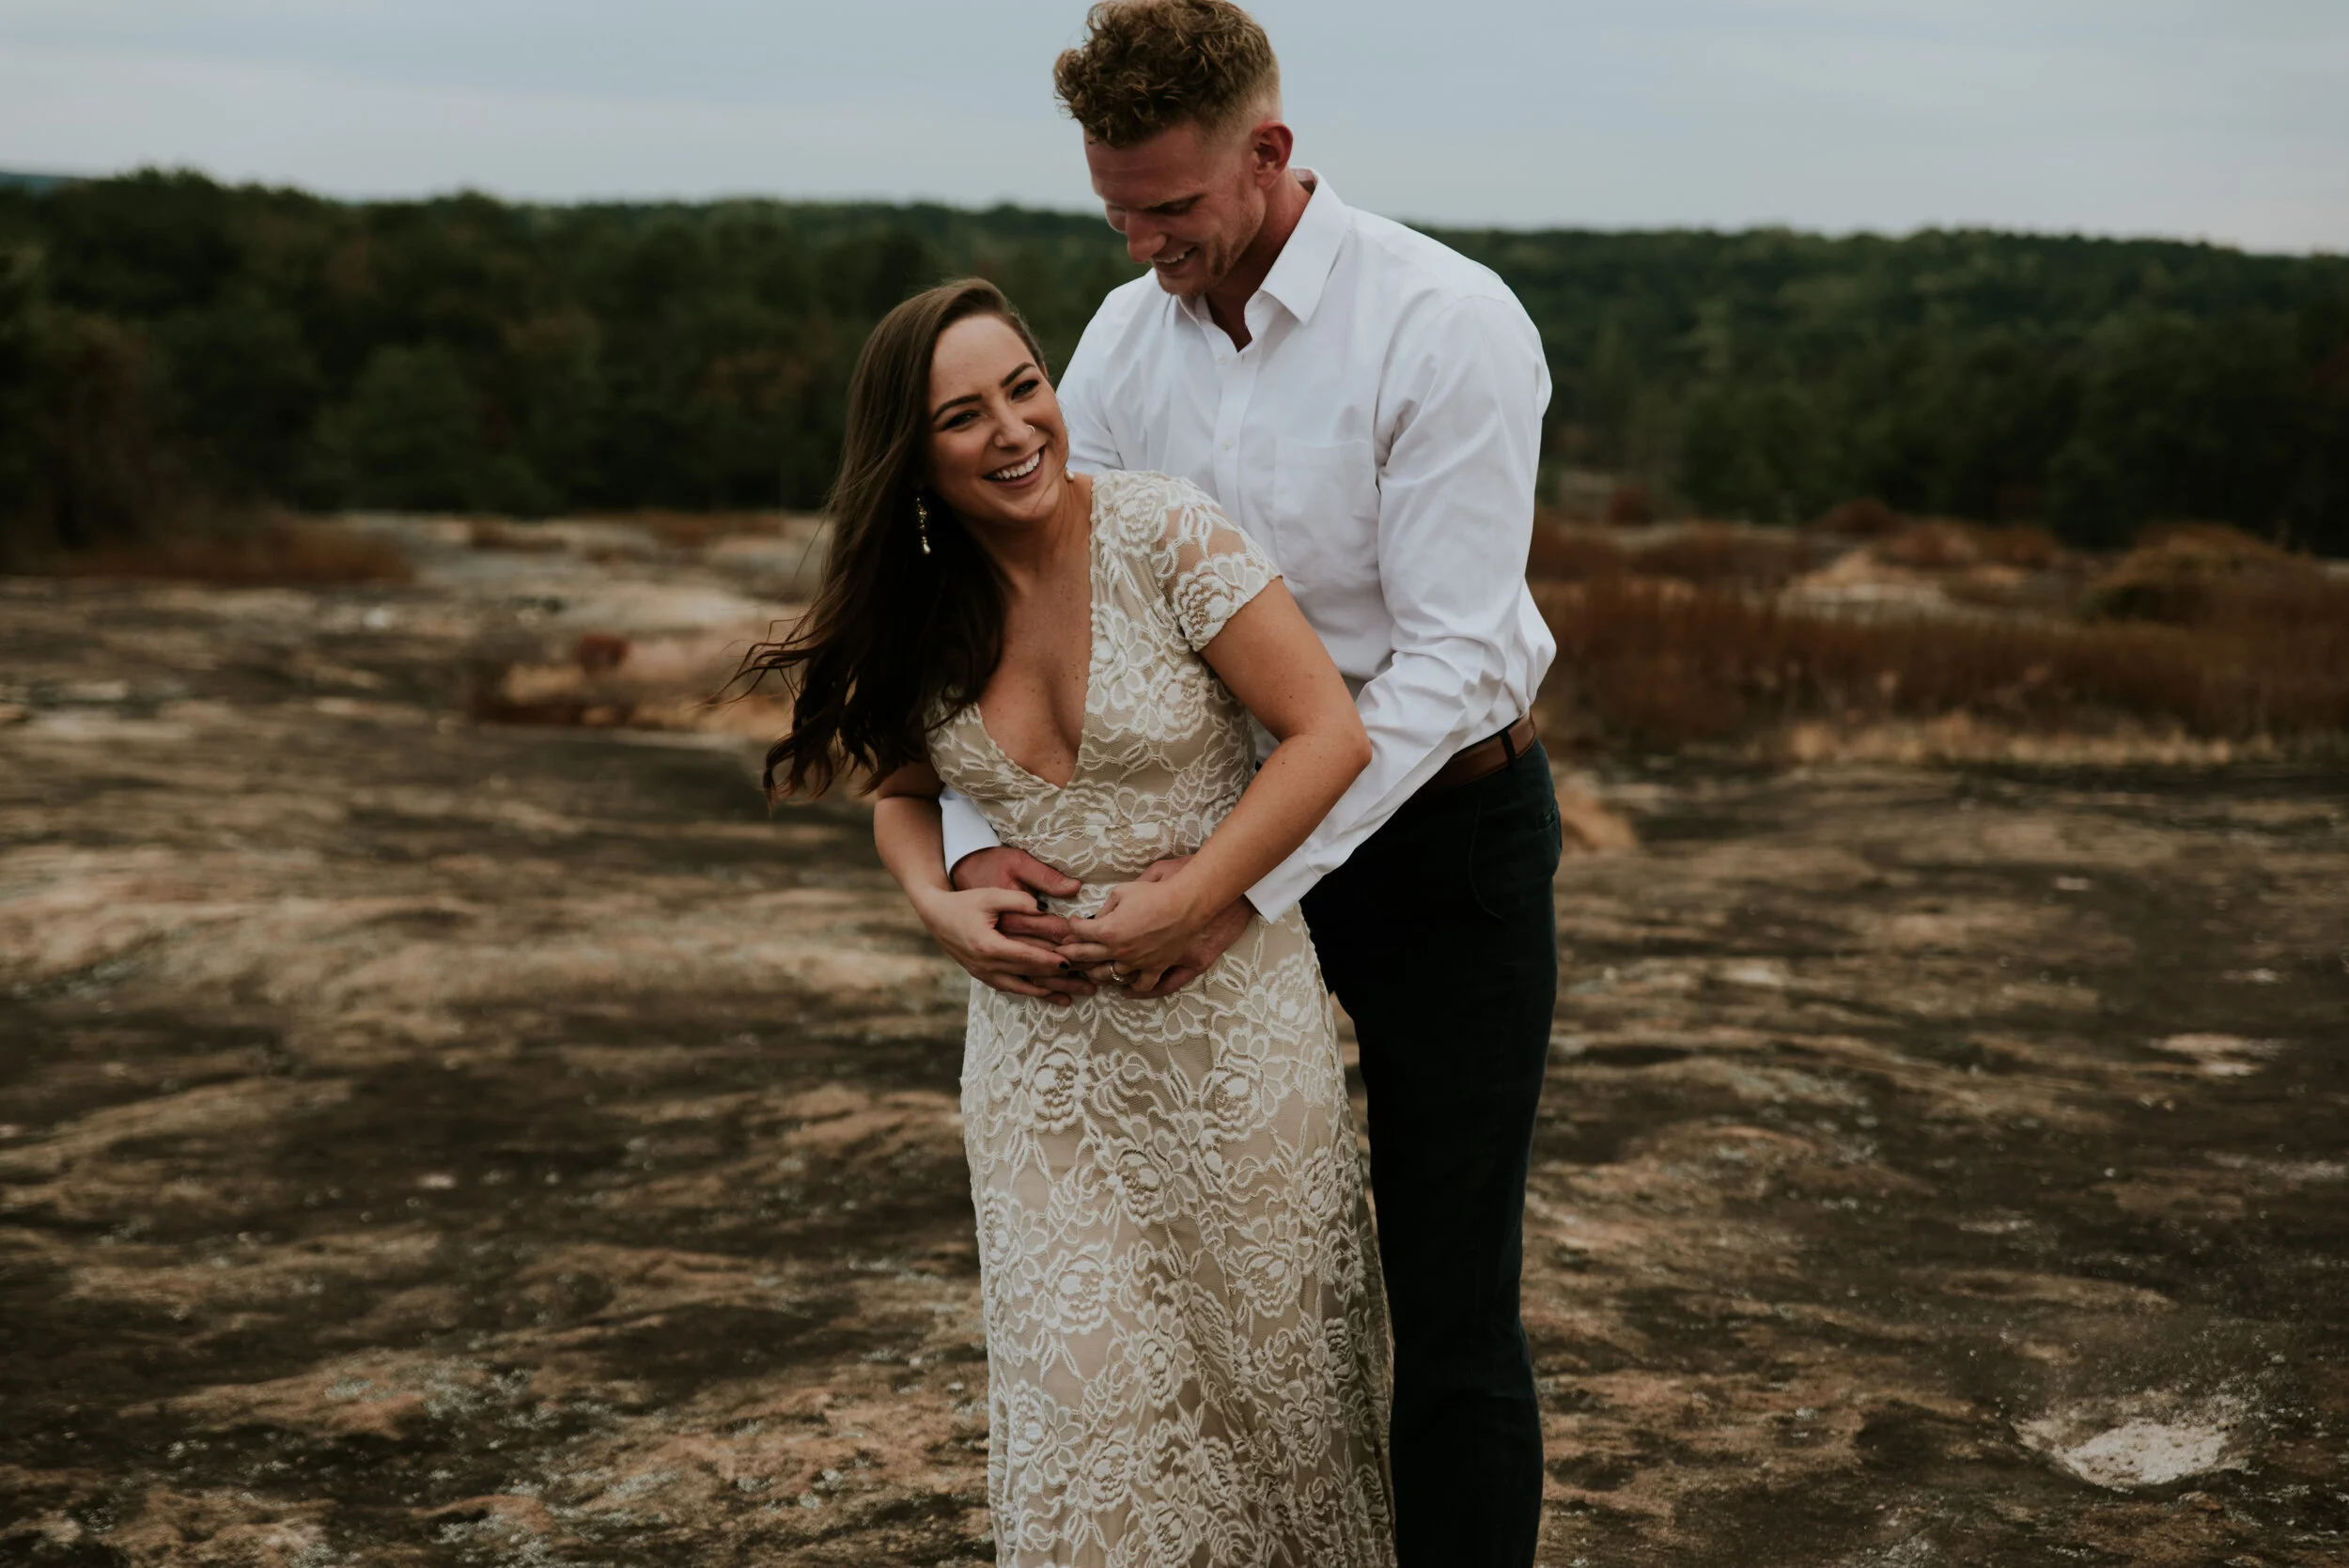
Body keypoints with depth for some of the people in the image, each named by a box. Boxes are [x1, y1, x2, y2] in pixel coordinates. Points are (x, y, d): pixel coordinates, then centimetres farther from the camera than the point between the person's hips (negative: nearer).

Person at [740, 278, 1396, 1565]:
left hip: (1229, 1011, -3)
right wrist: (940, 903, -6)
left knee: (1266, 1353, 10)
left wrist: (1186, 900, -18)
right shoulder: (917, 614, -1)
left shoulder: (1161, 534, -14)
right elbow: (903, 792, 15)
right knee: (1084, 1379, 2)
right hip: (1041, 1031, 3)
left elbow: (1329, 734, -14)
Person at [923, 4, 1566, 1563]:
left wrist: (1252, 881, -29)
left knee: (1452, 1305, -2)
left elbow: (1451, 657, -23)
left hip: (1442, 825, -5)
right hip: (1235, 827, 6)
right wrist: (970, 846, -21)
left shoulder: (1446, 326, -19)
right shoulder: (1126, 340, -2)